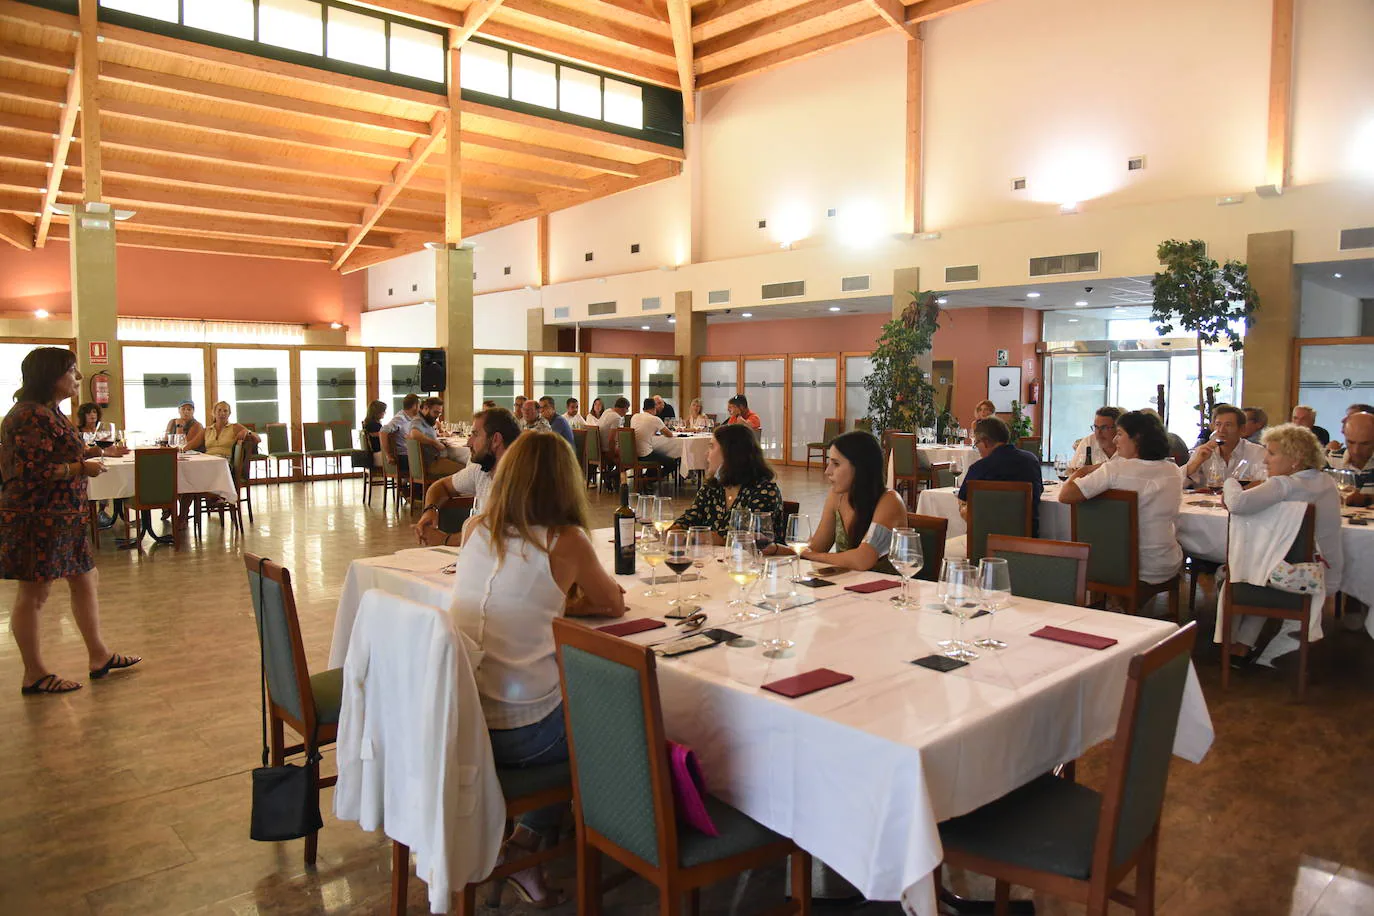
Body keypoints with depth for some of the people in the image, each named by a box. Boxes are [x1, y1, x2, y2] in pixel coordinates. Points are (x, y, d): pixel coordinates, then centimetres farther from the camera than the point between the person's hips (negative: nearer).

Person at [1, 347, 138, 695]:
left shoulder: (50, 412, 13)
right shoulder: (31, 416, -19)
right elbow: (34, 471, -25)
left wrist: (101, 452, 19)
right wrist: (83, 468, -15)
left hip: (62, 516, 11)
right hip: (36, 519, -10)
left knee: (85, 580, 15)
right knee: (34, 593, 2)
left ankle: (98, 656, 26)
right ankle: (35, 675, 14)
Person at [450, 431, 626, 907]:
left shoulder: (475, 529, 4)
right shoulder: (566, 542, -10)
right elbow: (615, 605, 6)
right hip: (520, 732, -5)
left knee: (579, 704, 29)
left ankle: (522, 844, 26)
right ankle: (526, 843, 17)